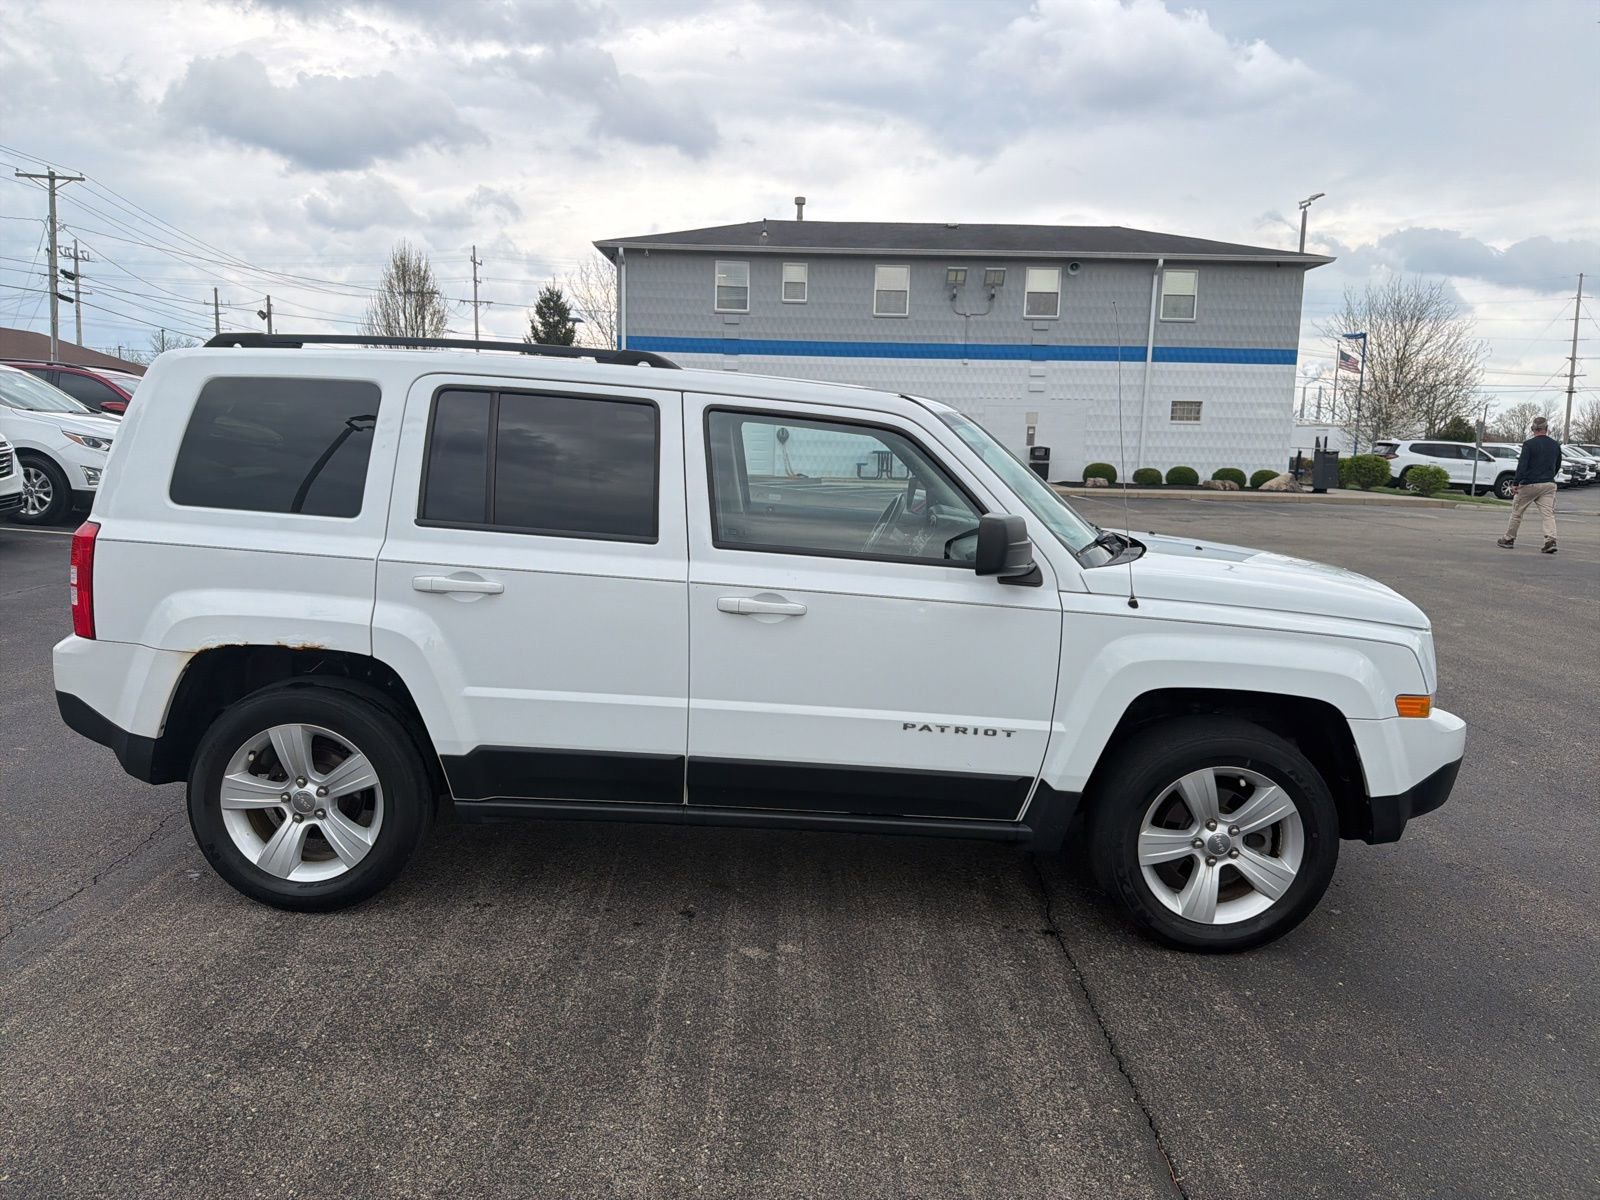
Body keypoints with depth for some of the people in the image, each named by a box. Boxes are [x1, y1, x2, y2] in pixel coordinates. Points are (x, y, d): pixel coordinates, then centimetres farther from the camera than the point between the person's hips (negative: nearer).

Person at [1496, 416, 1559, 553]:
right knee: (1548, 513, -1)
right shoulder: (1555, 445, 8)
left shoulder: (1529, 444, -9)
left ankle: (1508, 539, 17)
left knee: (1517, 512, 9)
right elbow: (1558, 466, 19)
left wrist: (1515, 483, -17)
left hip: (1529, 485, -4)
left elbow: (1522, 466, -16)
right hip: (1549, 484, 4)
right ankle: (1551, 540, -17)